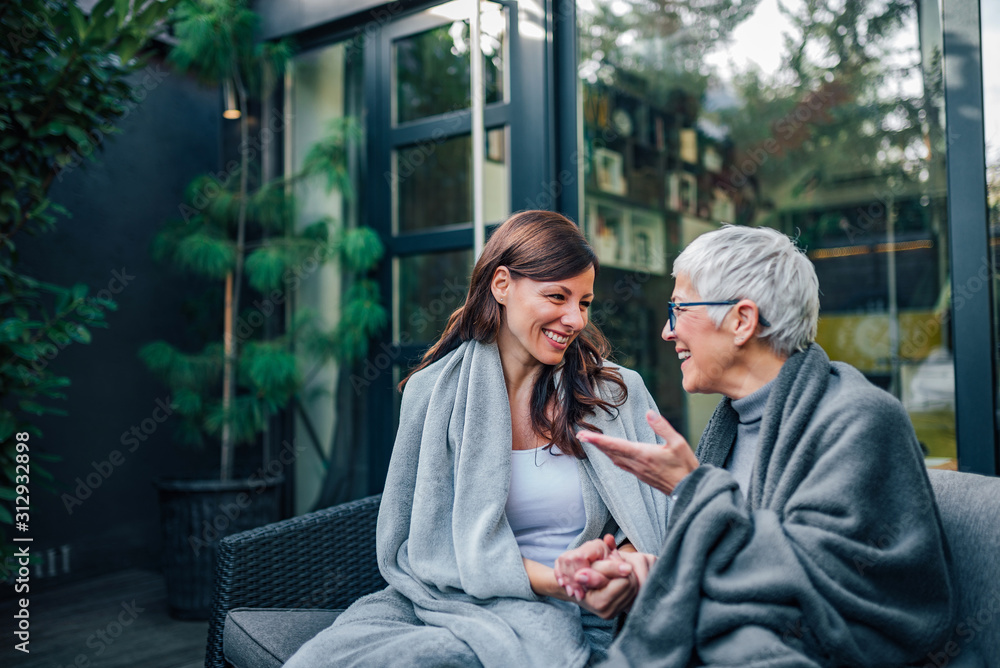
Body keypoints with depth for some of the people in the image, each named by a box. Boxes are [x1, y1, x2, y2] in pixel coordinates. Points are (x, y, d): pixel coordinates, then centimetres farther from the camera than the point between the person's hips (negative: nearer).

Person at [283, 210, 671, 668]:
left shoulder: (619, 394, 3)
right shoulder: (434, 391, 2)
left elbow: (657, 527, 7)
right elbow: (425, 544, -2)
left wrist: (628, 564, -18)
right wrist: (558, 580, -15)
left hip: (551, 617, 0)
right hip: (437, 594, 1)